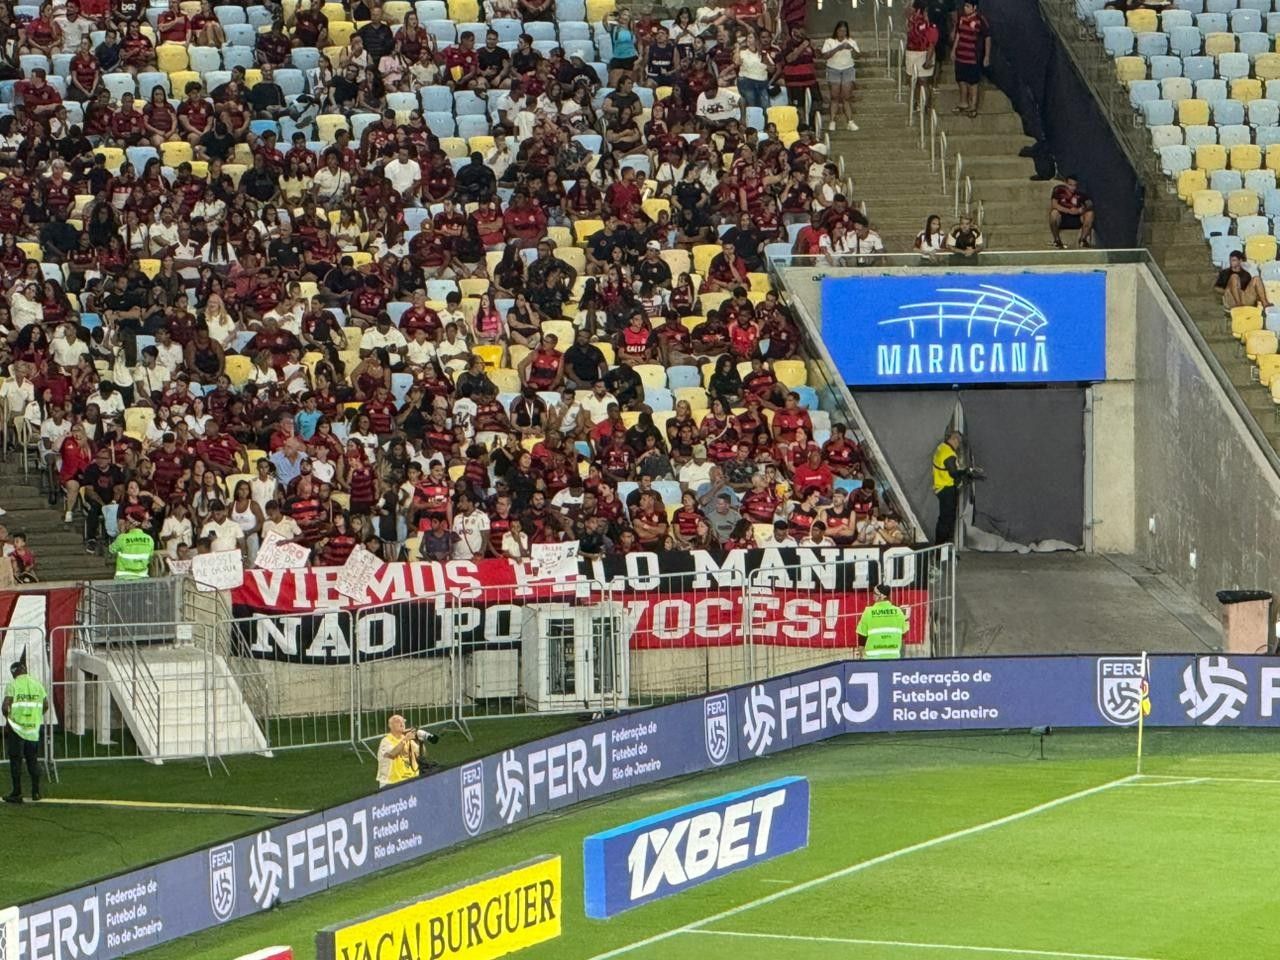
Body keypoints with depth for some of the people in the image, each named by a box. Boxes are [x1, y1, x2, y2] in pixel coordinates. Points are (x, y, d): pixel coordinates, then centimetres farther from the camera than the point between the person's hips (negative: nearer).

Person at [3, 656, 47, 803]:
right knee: (33, 760, 13)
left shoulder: (12, 685, -8)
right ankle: (36, 792, 15)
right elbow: (45, 705, 7)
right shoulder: (37, 684, 6)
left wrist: (7, 717, 5)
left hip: (16, 728, -4)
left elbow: (5, 706, -15)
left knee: (16, 761, 1)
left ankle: (17, 793, 1)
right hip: (33, 728, 4)